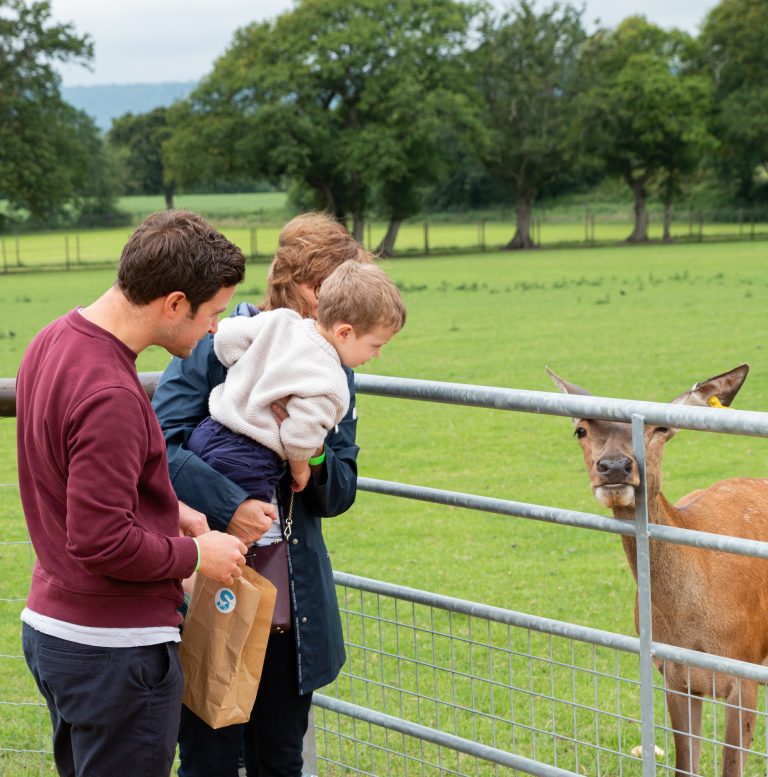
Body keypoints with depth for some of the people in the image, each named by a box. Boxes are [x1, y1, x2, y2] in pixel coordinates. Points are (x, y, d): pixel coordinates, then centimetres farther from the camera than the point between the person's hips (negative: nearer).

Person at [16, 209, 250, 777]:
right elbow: (101, 543, -26)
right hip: (115, 648, -10)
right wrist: (195, 555, -11)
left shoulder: (56, 341, 5)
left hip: (51, 625, 10)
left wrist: (167, 509, 9)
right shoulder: (111, 396, -27)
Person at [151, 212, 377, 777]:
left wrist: (312, 454, -11)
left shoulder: (333, 372, 8)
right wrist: (227, 506, -25)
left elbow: (340, 496, 10)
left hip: (294, 608, 5)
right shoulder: (216, 344, -7)